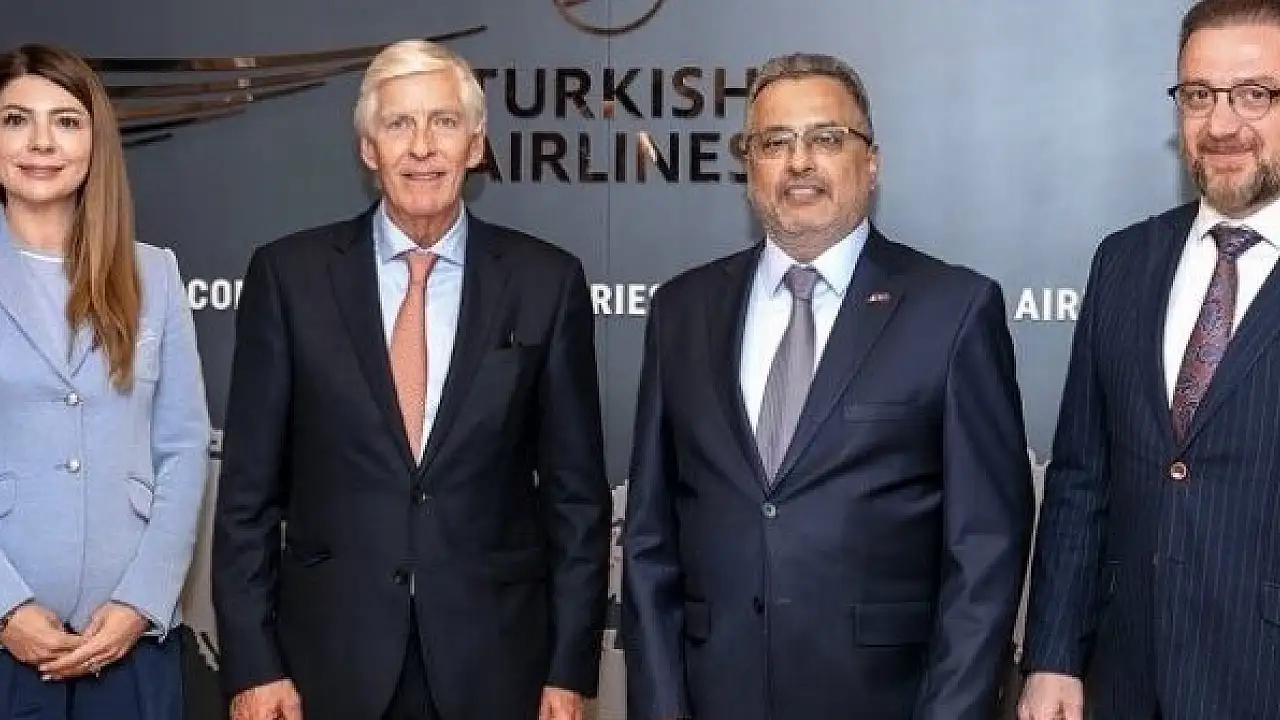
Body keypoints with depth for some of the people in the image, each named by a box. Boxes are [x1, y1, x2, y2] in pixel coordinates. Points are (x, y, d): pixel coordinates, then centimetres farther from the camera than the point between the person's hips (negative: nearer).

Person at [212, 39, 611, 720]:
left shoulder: (548, 281, -2)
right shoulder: (288, 274, -2)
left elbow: (576, 491, 1)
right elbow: (249, 488, 0)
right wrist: (253, 665, -4)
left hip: (496, 663, 0)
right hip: (329, 661, 0)